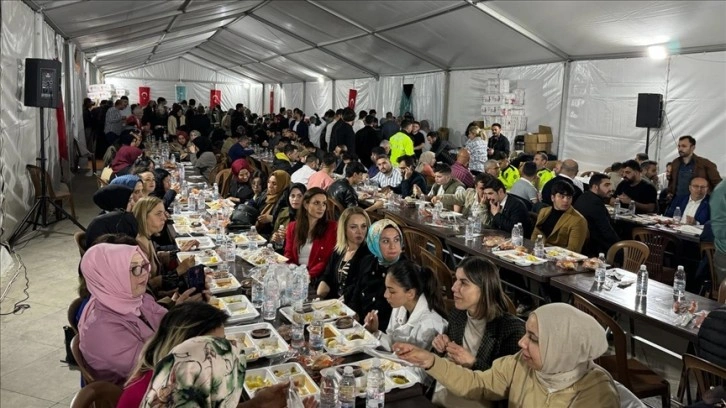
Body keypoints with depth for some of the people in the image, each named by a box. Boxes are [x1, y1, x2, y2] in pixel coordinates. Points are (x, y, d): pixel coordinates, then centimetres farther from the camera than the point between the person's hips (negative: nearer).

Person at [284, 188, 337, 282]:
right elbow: (289, 256, 10)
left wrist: (309, 274, -17)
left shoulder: (332, 227, 1)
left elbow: (330, 260, -5)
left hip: (316, 278, -4)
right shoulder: (293, 227, 13)